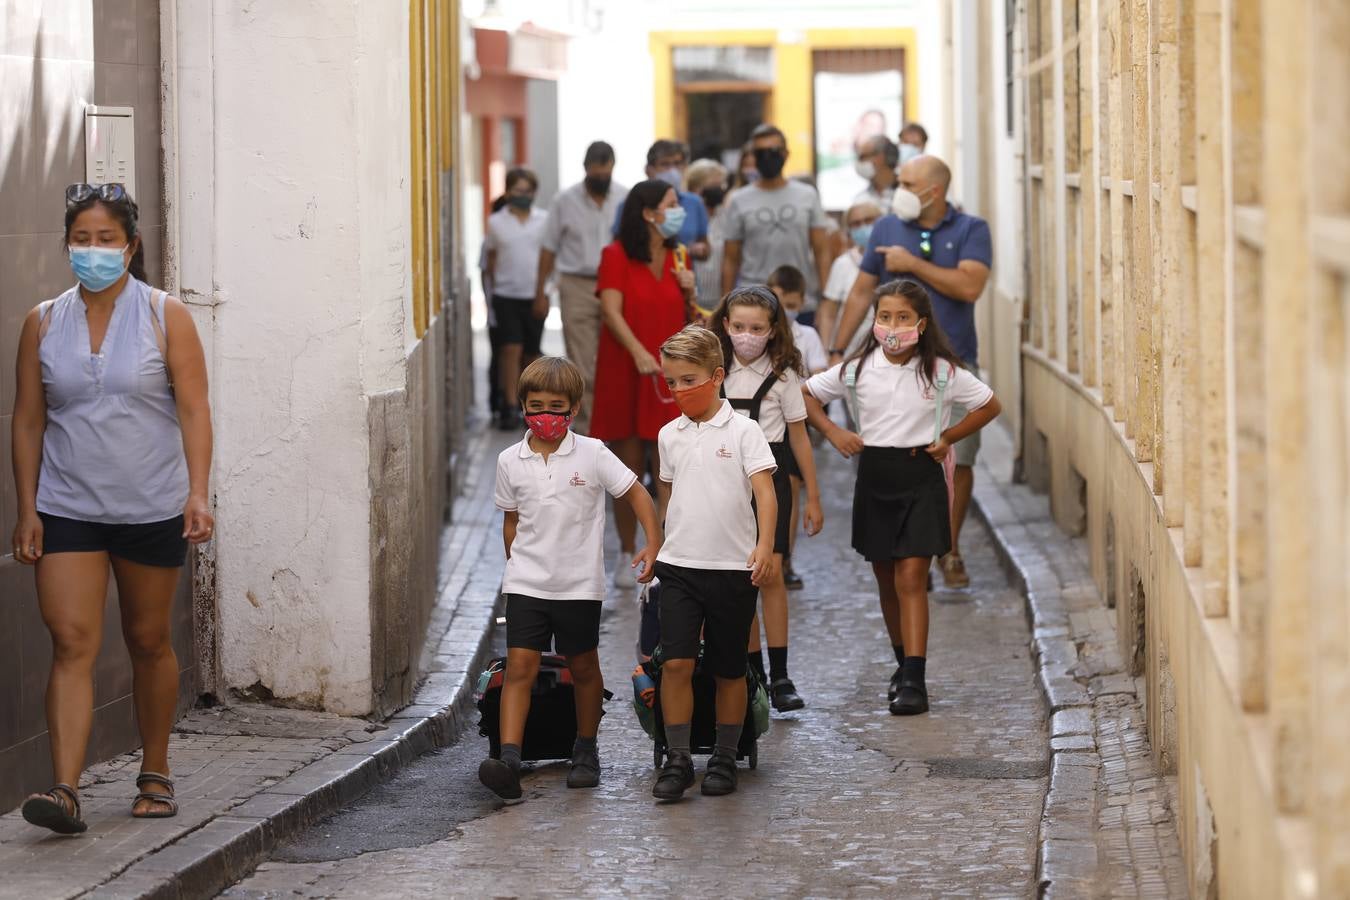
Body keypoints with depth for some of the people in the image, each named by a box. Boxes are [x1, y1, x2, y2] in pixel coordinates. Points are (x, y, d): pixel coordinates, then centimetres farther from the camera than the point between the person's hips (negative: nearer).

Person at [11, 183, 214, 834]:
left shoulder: (164, 316, -1)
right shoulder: (43, 323, 4)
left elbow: (193, 410, -5)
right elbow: (28, 420, 6)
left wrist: (198, 494, -16)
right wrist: (26, 509, 0)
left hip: (152, 510, -1)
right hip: (67, 509, 1)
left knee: (148, 641, 10)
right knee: (72, 643, -11)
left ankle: (155, 774, 26)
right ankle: (65, 790, -18)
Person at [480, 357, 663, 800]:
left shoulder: (592, 455, -6)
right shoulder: (510, 461, 1)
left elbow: (636, 494, -1)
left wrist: (654, 544, -9)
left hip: (579, 585, -1)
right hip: (526, 583, 1)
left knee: (583, 668, 13)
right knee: (519, 666, -10)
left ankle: (586, 752, 30)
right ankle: (508, 760, -18)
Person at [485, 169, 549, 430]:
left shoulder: (544, 220, 4)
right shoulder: (496, 222, 3)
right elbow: (491, 259, 11)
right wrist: (493, 287, 7)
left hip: (534, 297, 1)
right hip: (506, 295, -1)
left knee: (531, 354, 7)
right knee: (511, 349, -11)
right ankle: (509, 407, -12)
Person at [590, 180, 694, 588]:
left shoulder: (676, 259, 11)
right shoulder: (616, 256, -4)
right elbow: (611, 310, -16)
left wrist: (688, 293, -3)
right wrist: (638, 352, -29)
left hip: (669, 375, 3)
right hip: (624, 373, -3)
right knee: (628, 470, 3)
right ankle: (628, 557, 15)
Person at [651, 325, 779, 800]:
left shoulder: (742, 430, -5)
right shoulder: (670, 435, 8)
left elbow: (764, 491, -12)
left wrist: (765, 545, -25)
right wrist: (657, 545, 24)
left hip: (733, 567, -3)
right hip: (679, 566, 3)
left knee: (728, 669, 7)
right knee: (676, 662, -9)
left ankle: (724, 758, 20)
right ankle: (677, 760, -3)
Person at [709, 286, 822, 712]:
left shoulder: (781, 376, 1)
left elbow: (798, 437, 5)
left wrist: (813, 496, 5)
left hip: (769, 476, -3)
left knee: (770, 573, -12)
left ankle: (780, 677, -10)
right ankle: (752, 673, 10)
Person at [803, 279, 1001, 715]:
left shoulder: (942, 371, -5)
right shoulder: (857, 369, -1)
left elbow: (990, 406, 7)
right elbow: (807, 394, 11)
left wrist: (948, 437, -1)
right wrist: (833, 433, -1)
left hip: (920, 478, -3)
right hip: (875, 478, 3)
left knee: (911, 579, -11)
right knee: (887, 582, 12)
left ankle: (914, 680, -15)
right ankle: (904, 663, 29)